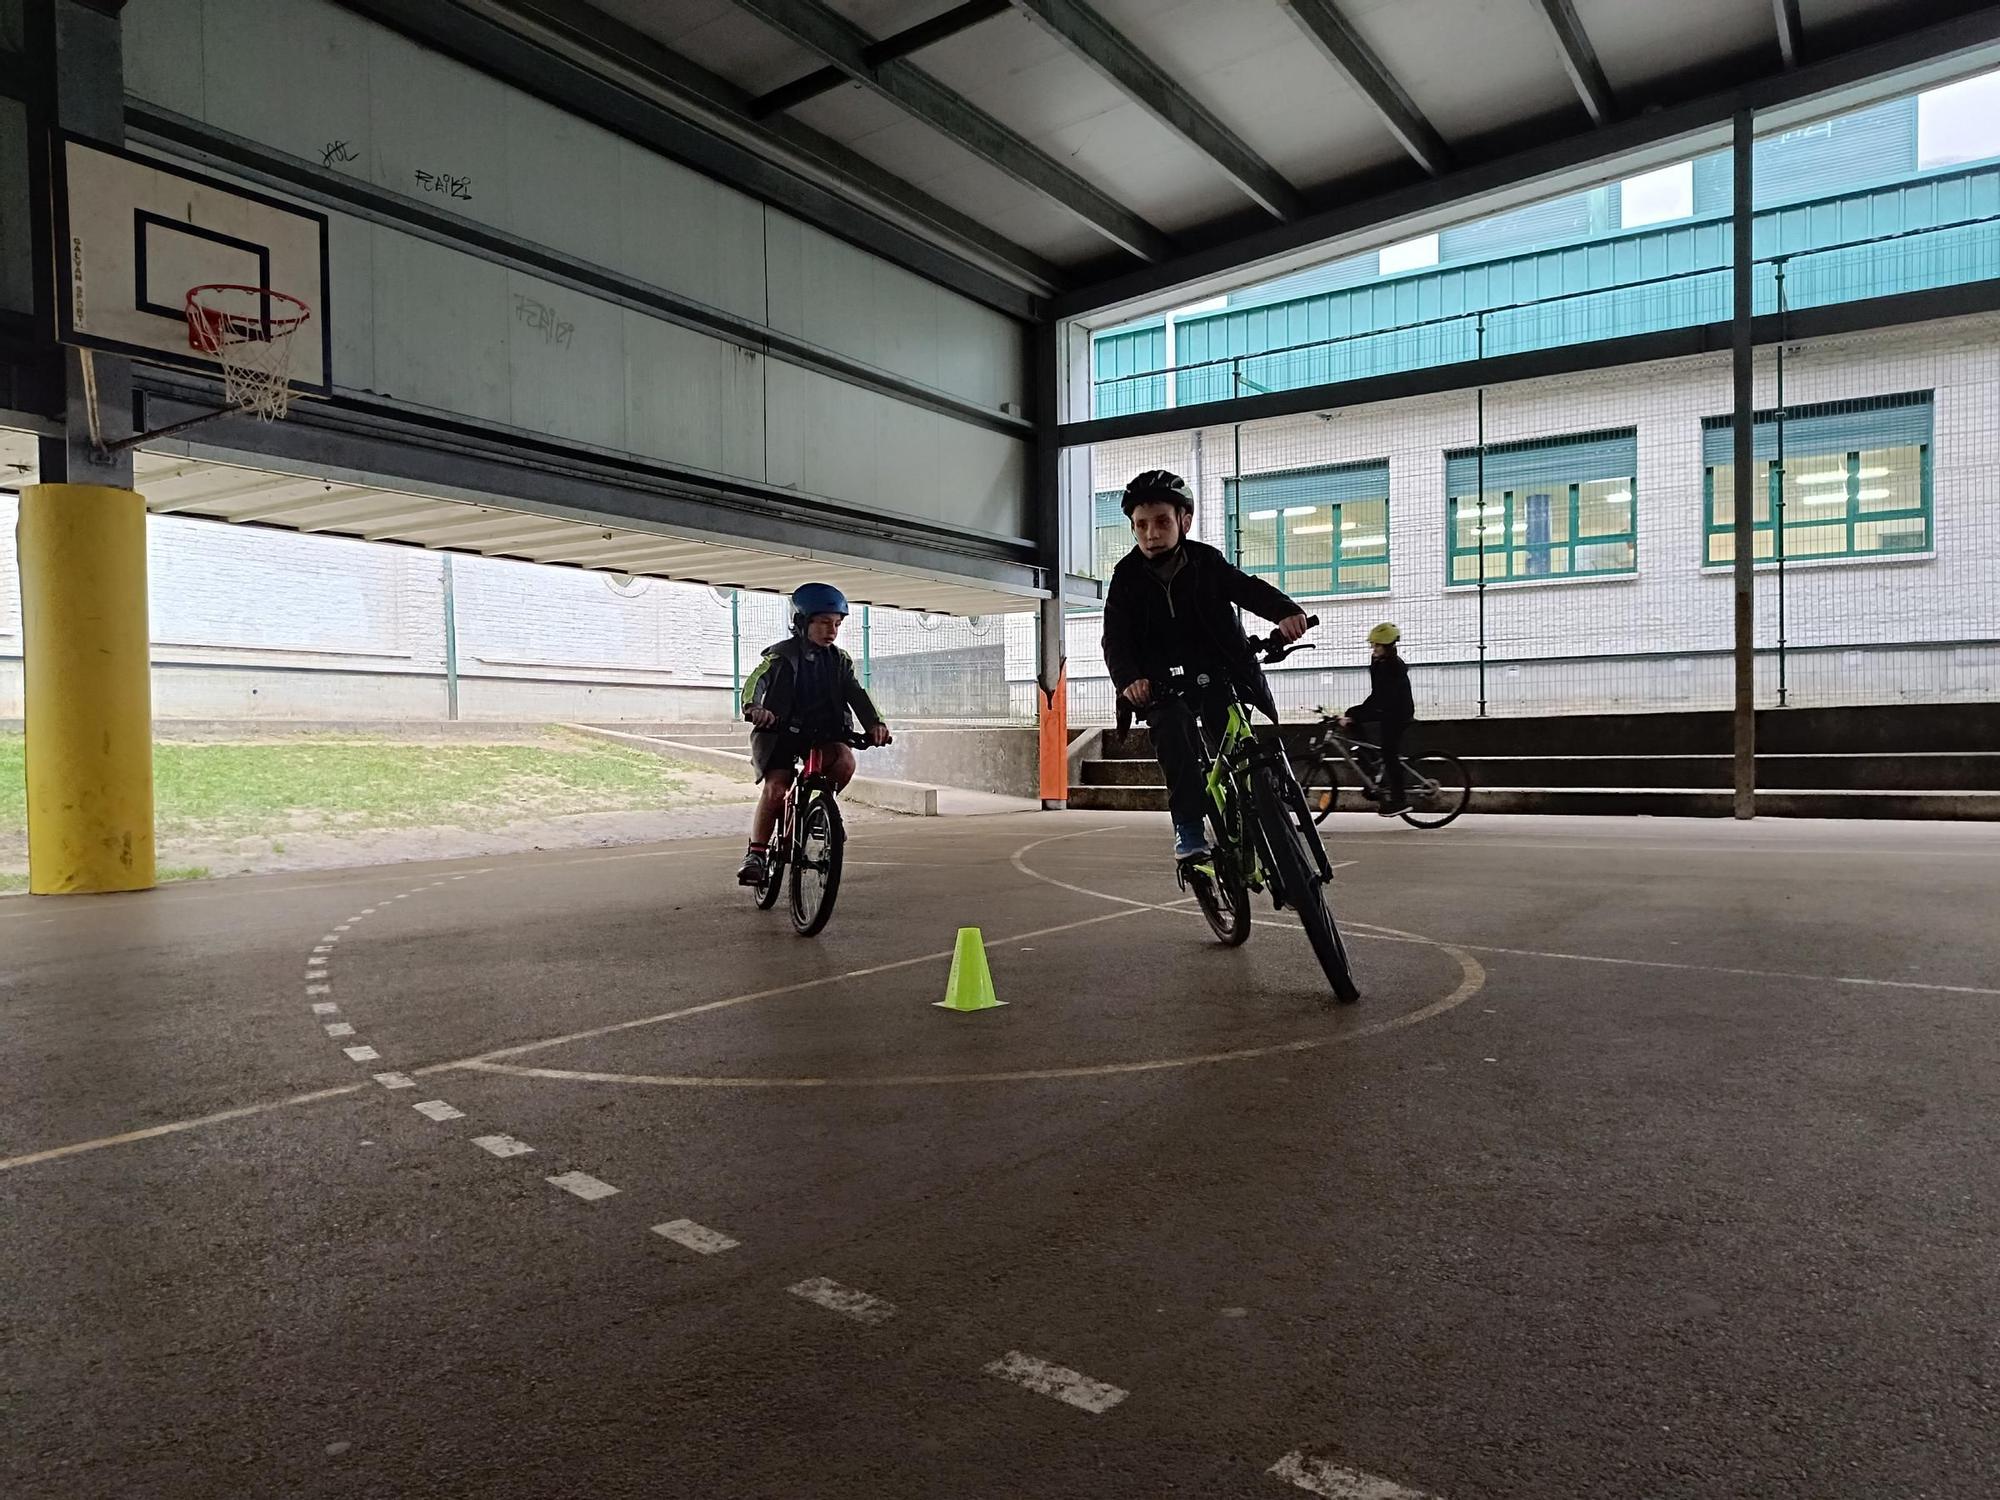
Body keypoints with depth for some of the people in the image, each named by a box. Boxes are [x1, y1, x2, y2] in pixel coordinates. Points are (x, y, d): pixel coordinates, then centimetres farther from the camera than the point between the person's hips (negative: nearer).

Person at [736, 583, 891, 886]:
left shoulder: (840, 661, 8)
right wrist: (753, 706, -43)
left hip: (821, 734, 3)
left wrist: (874, 723, -26)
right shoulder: (782, 655, -3)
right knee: (776, 787, -24)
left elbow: (856, 694, -6)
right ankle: (756, 852, -7)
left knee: (845, 760, -27)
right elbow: (756, 681, -20)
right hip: (780, 733, -3)